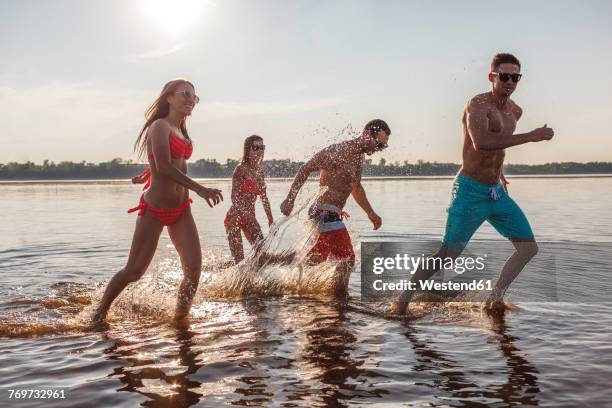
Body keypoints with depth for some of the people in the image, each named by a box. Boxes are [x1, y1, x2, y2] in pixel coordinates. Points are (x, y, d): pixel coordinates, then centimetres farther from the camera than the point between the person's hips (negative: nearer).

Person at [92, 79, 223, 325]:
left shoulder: (181, 130, 13)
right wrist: (200, 189, -28)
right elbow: (164, 167, -24)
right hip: (154, 210, -7)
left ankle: (180, 320, 9)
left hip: (180, 210, 7)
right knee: (134, 271, 1)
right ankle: (99, 314, 22)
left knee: (194, 268, -5)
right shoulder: (160, 126, -12)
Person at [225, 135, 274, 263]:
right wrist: (246, 214, -29)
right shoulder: (241, 169, -12)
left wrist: (271, 220, 18)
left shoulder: (259, 171, 8)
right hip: (235, 216, -7)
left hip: (249, 217, 7)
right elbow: (235, 197, -19)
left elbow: (264, 198, 17)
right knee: (239, 259, -7)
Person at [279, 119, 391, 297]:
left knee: (314, 258, 19)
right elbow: (306, 168, -14)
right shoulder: (339, 151, -15)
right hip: (326, 212, -10)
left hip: (331, 214, 10)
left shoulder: (360, 157, 14)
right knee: (348, 258, -7)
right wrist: (290, 199, -17)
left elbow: (356, 188, 28)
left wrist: (371, 213, 25)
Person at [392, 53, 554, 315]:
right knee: (448, 254, -8)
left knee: (528, 248, 4)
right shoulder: (478, 104, -16)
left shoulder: (515, 111, 10)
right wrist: (531, 136, -33)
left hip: (497, 192, 8)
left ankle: (494, 300, 14)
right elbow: (481, 143, -36)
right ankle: (403, 298, 8)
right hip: (470, 192, -8)